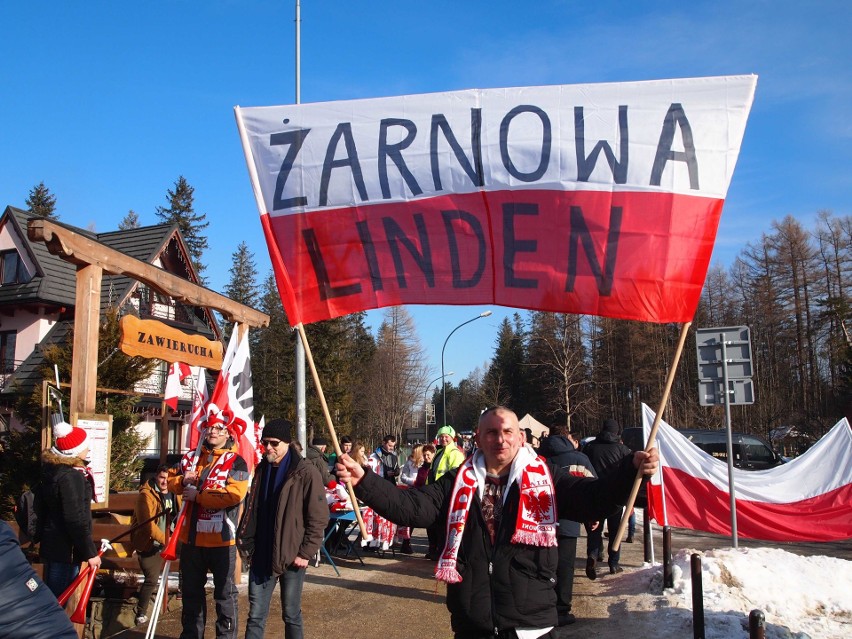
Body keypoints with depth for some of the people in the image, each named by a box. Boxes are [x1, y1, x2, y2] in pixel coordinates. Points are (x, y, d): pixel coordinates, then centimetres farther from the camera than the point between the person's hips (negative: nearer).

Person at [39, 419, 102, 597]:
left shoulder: (52, 468, 7)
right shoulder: (72, 477, -22)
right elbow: (76, 520, -24)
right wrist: (90, 553, -18)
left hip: (54, 544, 9)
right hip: (65, 549, -9)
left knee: (53, 597, 17)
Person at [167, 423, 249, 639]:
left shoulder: (236, 462, -11)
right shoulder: (191, 457, 10)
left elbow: (234, 494, -23)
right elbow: (170, 479, 15)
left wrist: (199, 496, -17)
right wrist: (182, 481, -8)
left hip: (221, 539, -6)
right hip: (191, 536, 6)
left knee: (224, 591, 6)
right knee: (191, 589, 20)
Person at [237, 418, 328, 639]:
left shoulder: (306, 473, -11)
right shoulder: (262, 470, 9)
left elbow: (318, 518, -11)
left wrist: (306, 553, -13)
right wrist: (246, 543, 9)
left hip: (292, 557, -5)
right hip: (261, 556, 5)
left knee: (291, 616, 8)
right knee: (256, 615, 9)